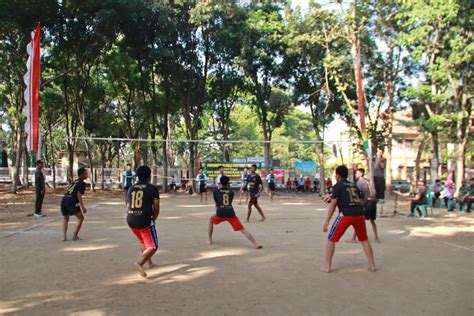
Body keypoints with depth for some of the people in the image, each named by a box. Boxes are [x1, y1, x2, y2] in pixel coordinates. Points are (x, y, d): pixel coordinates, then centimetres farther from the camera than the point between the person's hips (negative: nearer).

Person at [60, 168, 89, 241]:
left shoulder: (75, 182, 24)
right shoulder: (82, 183, -1)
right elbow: (79, 195, -12)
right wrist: (82, 207, -14)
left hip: (63, 200, 8)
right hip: (71, 202, -8)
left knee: (65, 219, 23)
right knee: (81, 218, 7)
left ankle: (64, 236, 12)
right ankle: (75, 236, 6)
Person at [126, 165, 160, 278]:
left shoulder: (131, 188, 12)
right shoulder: (153, 189, -3)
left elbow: (128, 206, 16)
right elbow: (156, 209, -4)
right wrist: (153, 220, 12)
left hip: (131, 220, 6)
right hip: (145, 221, -6)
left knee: (142, 241, 29)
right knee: (152, 246, 2)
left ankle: (149, 262, 39)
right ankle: (139, 262, -20)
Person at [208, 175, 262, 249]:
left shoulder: (216, 192, 18)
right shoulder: (231, 193, 21)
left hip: (220, 213, 0)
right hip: (230, 213, 1)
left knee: (211, 220, 31)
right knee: (243, 230, -1)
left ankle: (210, 240, 29)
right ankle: (256, 244, -15)